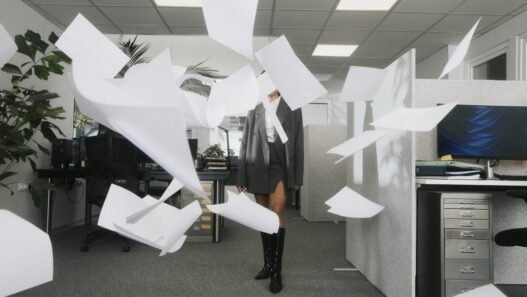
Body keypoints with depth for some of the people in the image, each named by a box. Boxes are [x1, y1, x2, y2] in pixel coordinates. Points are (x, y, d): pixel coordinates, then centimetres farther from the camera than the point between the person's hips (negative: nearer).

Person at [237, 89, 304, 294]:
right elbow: (245, 143, 9)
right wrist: (242, 177, 6)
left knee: (277, 213, -15)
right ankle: (268, 264, 19)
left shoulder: (292, 107, 5)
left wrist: (298, 176, -2)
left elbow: (298, 142, 3)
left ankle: (277, 271, -8)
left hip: (280, 165, -3)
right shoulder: (254, 109, 10)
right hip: (258, 167, 3)